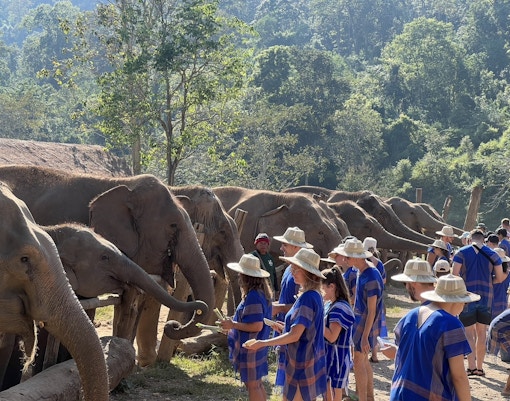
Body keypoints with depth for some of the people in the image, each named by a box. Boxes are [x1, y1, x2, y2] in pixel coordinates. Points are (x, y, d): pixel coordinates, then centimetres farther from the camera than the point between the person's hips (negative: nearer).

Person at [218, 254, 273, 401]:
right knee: (257, 383, 18)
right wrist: (235, 322, 16)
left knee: (252, 385, 1)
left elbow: (257, 326, -28)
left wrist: (233, 325, -20)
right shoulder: (262, 293, 6)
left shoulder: (253, 297, -24)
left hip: (250, 348, -10)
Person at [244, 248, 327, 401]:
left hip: (302, 364, -9)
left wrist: (263, 343, -19)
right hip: (309, 360, 9)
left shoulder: (307, 298, -22)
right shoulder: (314, 295, 8)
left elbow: (294, 335, -24)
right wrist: (284, 328, 12)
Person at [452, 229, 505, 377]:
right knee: (482, 333, 13)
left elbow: (454, 274, -11)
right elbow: (500, 278, 3)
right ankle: (479, 367, 18)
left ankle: (471, 367, -6)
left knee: (469, 333, 4)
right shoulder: (492, 254, 4)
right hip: (486, 298, 2)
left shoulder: (462, 252, -3)